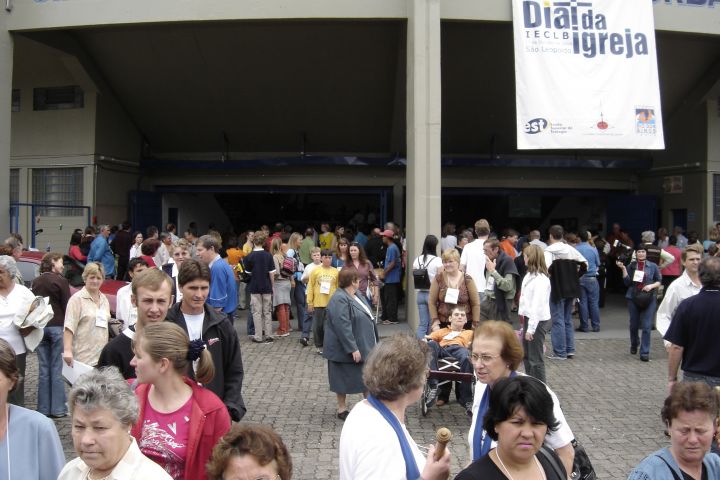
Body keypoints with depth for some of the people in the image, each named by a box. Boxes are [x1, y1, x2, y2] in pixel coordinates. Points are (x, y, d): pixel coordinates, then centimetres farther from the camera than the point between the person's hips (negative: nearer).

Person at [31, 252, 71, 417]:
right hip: (57, 327, -5)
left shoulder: (36, 282, 9)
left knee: (43, 370, 9)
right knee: (57, 370, 0)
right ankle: (58, 409, 3)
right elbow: (67, 307, -8)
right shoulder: (61, 281, -7)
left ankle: (44, 409, 13)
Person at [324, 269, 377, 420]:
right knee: (343, 378, 5)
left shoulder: (357, 294, 7)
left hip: (362, 345, 9)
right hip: (345, 348, -9)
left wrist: (371, 342, 19)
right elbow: (342, 326, -28)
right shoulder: (339, 299, -24)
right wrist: (352, 348, -27)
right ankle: (342, 409, 18)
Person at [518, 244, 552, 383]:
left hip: (538, 321, -10)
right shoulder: (530, 275, 10)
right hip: (529, 319, 10)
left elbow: (537, 305, -23)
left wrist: (531, 328, -22)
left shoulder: (540, 279, -19)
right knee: (526, 356, 19)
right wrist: (525, 325, 11)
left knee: (535, 359, -2)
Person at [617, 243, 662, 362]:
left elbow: (660, 281, 8)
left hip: (649, 299, -2)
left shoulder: (653, 266, 4)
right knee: (634, 325, 13)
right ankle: (634, 345, 38)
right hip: (633, 298, 2)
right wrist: (623, 269, -11)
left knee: (646, 326, -8)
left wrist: (651, 286, -11)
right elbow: (627, 282, -2)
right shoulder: (631, 266, 7)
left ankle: (645, 352, -4)